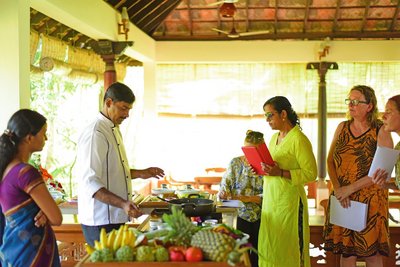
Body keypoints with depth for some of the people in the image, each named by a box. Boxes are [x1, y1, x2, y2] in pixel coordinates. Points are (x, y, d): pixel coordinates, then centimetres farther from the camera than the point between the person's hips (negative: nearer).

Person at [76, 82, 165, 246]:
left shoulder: (113, 130, 16)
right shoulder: (95, 134, -18)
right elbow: (90, 183, -25)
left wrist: (140, 174, 18)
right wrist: (123, 204, -33)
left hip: (115, 218, 9)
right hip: (100, 222, -9)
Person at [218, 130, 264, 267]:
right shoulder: (235, 163, 4)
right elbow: (225, 184, 4)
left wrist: (247, 198, -20)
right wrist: (223, 192, -18)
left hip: (261, 218, -1)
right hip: (241, 215, 1)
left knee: (257, 255, 6)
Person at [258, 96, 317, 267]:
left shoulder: (299, 139, -11)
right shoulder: (274, 137, 14)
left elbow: (311, 174, -14)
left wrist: (281, 173, -23)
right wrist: (263, 169, 5)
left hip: (289, 200, -8)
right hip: (270, 199, 8)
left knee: (289, 249, -1)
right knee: (269, 248, 10)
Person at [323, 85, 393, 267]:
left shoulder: (381, 132, -6)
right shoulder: (342, 127, 7)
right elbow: (330, 161, 5)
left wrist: (350, 188, -16)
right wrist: (338, 188, -11)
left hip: (370, 199, -4)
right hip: (342, 199, 4)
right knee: (346, 251, 6)